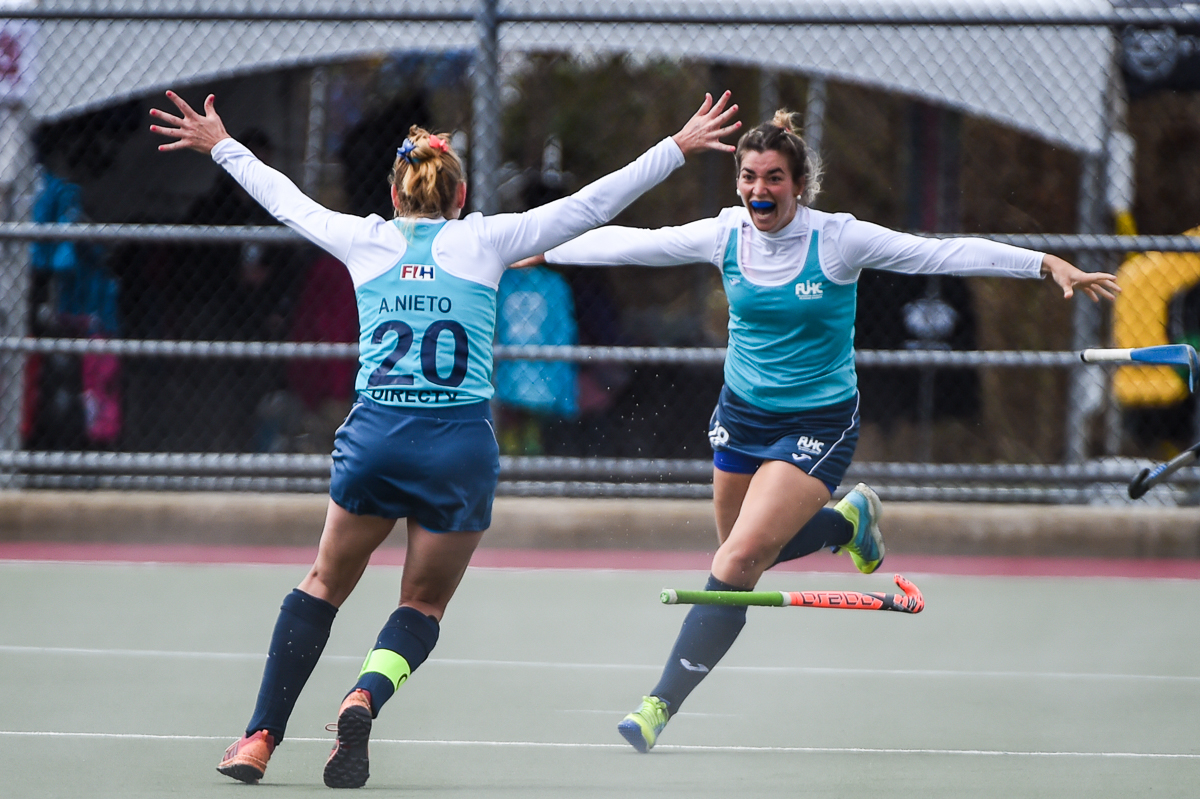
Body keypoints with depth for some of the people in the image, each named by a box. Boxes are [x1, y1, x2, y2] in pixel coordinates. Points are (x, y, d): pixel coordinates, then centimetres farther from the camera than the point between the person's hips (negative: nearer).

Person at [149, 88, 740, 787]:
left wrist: (222, 146, 42)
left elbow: (286, 200, 25)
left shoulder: (365, 240, 10)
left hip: (374, 437, 1)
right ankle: (364, 699, -17)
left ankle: (261, 737, 11)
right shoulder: (485, 239, 5)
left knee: (325, 585, 18)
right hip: (461, 447, -1)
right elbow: (592, 204, 9)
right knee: (423, 605, 12)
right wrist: (678, 147, 16)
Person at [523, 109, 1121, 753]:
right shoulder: (724, 236, -6)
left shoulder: (838, 239, -17)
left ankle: (662, 704, -13)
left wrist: (1049, 265, -24)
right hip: (741, 412, 5)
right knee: (743, 555, 15)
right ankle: (845, 519, 42)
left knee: (738, 562, -17)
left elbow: (948, 253, -18)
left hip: (817, 424, -5)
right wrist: (542, 251, 11)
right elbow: (629, 242, 7)